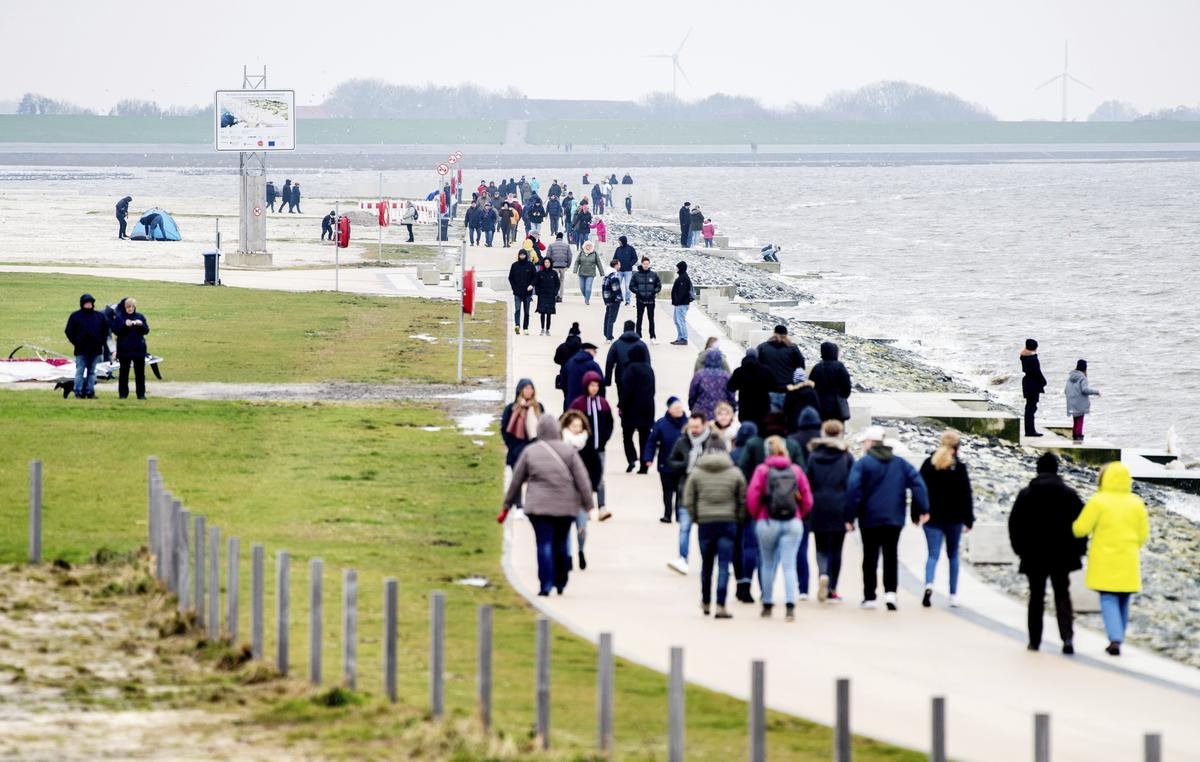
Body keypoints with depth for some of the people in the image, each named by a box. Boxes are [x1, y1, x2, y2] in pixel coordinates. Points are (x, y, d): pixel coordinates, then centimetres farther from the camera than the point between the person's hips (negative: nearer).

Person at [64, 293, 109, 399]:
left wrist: (102, 342, 4)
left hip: (95, 350, 3)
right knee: (80, 371, -3)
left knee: (92, 372, 7)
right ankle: (78, 393, -2)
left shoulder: (100, 316, 8)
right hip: (81, 350, -3)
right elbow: (69, 331, 1)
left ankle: (90, 392, 11)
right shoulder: (75, 316, 0)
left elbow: (106, 330, 14)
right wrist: (75, 342, -7)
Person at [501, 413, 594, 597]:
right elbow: (582, 480, -2)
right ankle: (561, 583, 20)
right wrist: (588, 505, 1)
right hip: (565, 506, 1)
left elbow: (516, 481, 8)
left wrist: (507, 506, 16)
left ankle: (545, 585, -9)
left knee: (544, 544, -1)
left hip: (539, 506, -1)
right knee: (562, 543, 14)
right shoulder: (568, 451, 0)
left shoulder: (529, 452, 2)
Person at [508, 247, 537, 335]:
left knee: (526, 311, 7)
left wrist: (531, 285, -11)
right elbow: (510, 277, 8)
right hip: (517, 292, -1)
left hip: (527, 292, 1)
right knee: (517, 309, -15)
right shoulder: (514, 265, 4)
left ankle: (526, 328, 12)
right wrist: (514, 287, -3)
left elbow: (535, 276, 5)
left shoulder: (530, 265, 2)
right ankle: (517, 325, -28)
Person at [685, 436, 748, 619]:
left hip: (705, 523, 1)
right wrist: (738, 518, 13)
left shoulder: (696, 473, -1)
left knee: (706, 564, 15)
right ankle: (721, 606, -8)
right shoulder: (734, 473, -2)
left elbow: (688, 500, 0)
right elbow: (743, 500, 0)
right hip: (728, 523, -1)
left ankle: (706, 603, 28)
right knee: (724, 565, -1)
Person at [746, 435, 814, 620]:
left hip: (767, 522, -1)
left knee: (768, 564, 14)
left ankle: (767, 605, 20)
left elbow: (751, 496, -7)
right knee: (789, 565, -3)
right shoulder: (796, 470, 4)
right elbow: (807, 499, 4)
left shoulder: (762, 470, -3)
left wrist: (756, 515, 9)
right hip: (793, 522, 1)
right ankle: (790, 605, -16)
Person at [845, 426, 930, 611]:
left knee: (870, 557, 7)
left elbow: (853, 490, -14)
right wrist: (922, 510, 1)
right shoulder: (900, 463, 9)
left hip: (870, 519, -3)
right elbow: (917, 483, 1)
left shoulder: (862, 463, -4)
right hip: (894, 519, 3)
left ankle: (869, 597, 9)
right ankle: (890, 592, -12)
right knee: (891, 556, 7)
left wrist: (850, 517, -10)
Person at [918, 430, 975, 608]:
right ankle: (953, 595, 14)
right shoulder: (959, 467, -7)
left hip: (932, 517, 1)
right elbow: (966, 495, -6)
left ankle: (929, 584, -28)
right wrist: (968, 520, 0)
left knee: (933, 554, -1)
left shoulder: (928, 464, 1)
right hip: (953, 517, -1)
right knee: (953, 555, 13)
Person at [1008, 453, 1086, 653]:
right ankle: (1067, 636, -14)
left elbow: (1014, 524, -1)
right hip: (1062, 556, 0)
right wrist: (1078, 550, 8)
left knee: (1036, 598, 9)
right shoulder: (1069, 494, -2)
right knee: (1062, 596, 5)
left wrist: (1020, 549, 10)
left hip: (1034, 556, 0)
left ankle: (1034, 641, 11)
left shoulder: (1026, 495, -3)